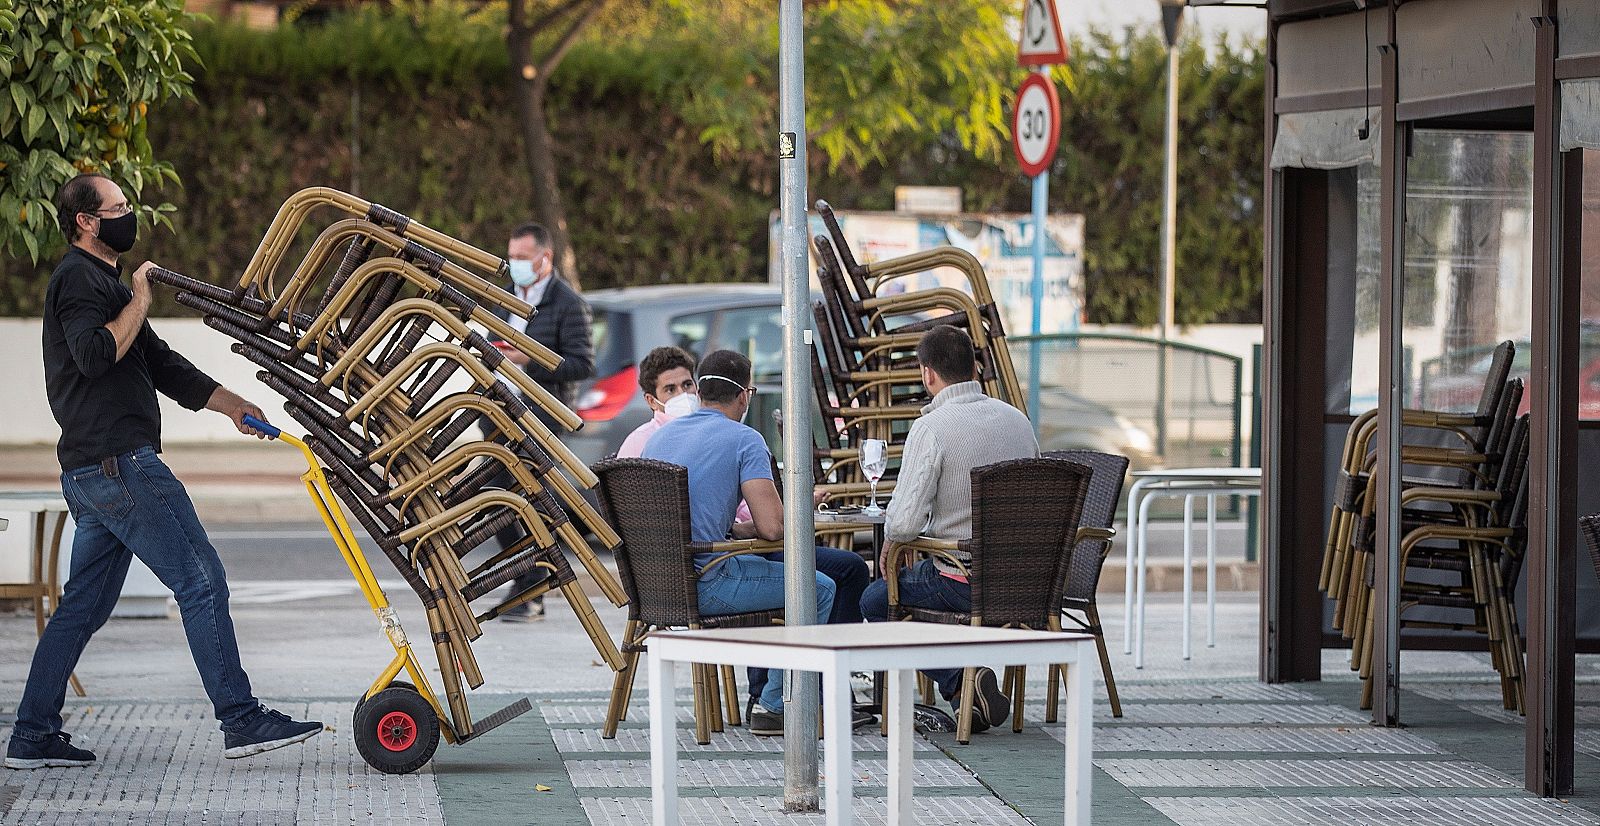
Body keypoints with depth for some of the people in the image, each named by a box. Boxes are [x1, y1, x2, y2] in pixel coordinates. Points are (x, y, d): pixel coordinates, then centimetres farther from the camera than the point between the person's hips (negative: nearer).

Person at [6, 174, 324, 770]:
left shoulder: (102, 281, 26)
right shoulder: (79, 278, -6)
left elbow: (161, 364, 26)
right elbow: (95, 353, -23)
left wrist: (227, 402, 18)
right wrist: (140, 301, -12)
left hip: (92, 473, 11)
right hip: (118, 463, -11)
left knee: (84, 606, 11)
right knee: (201, 582, -10)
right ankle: (241, 722, -11)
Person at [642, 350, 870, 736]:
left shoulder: (660, 436, 13)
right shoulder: (743, 439, -9)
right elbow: (773, 527, -17)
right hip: (706, 585, -8)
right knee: (821, 587, 11)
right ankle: (773, 706, 12)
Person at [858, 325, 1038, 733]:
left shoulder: (931, 427, -17)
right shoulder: (1017, 419, 5)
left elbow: (905, 520, -22)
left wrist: (890, 541, 2)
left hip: (963, 582, -7)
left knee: (876, 601, 18)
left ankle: (960, 682, -1)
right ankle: (968, 685, 24)